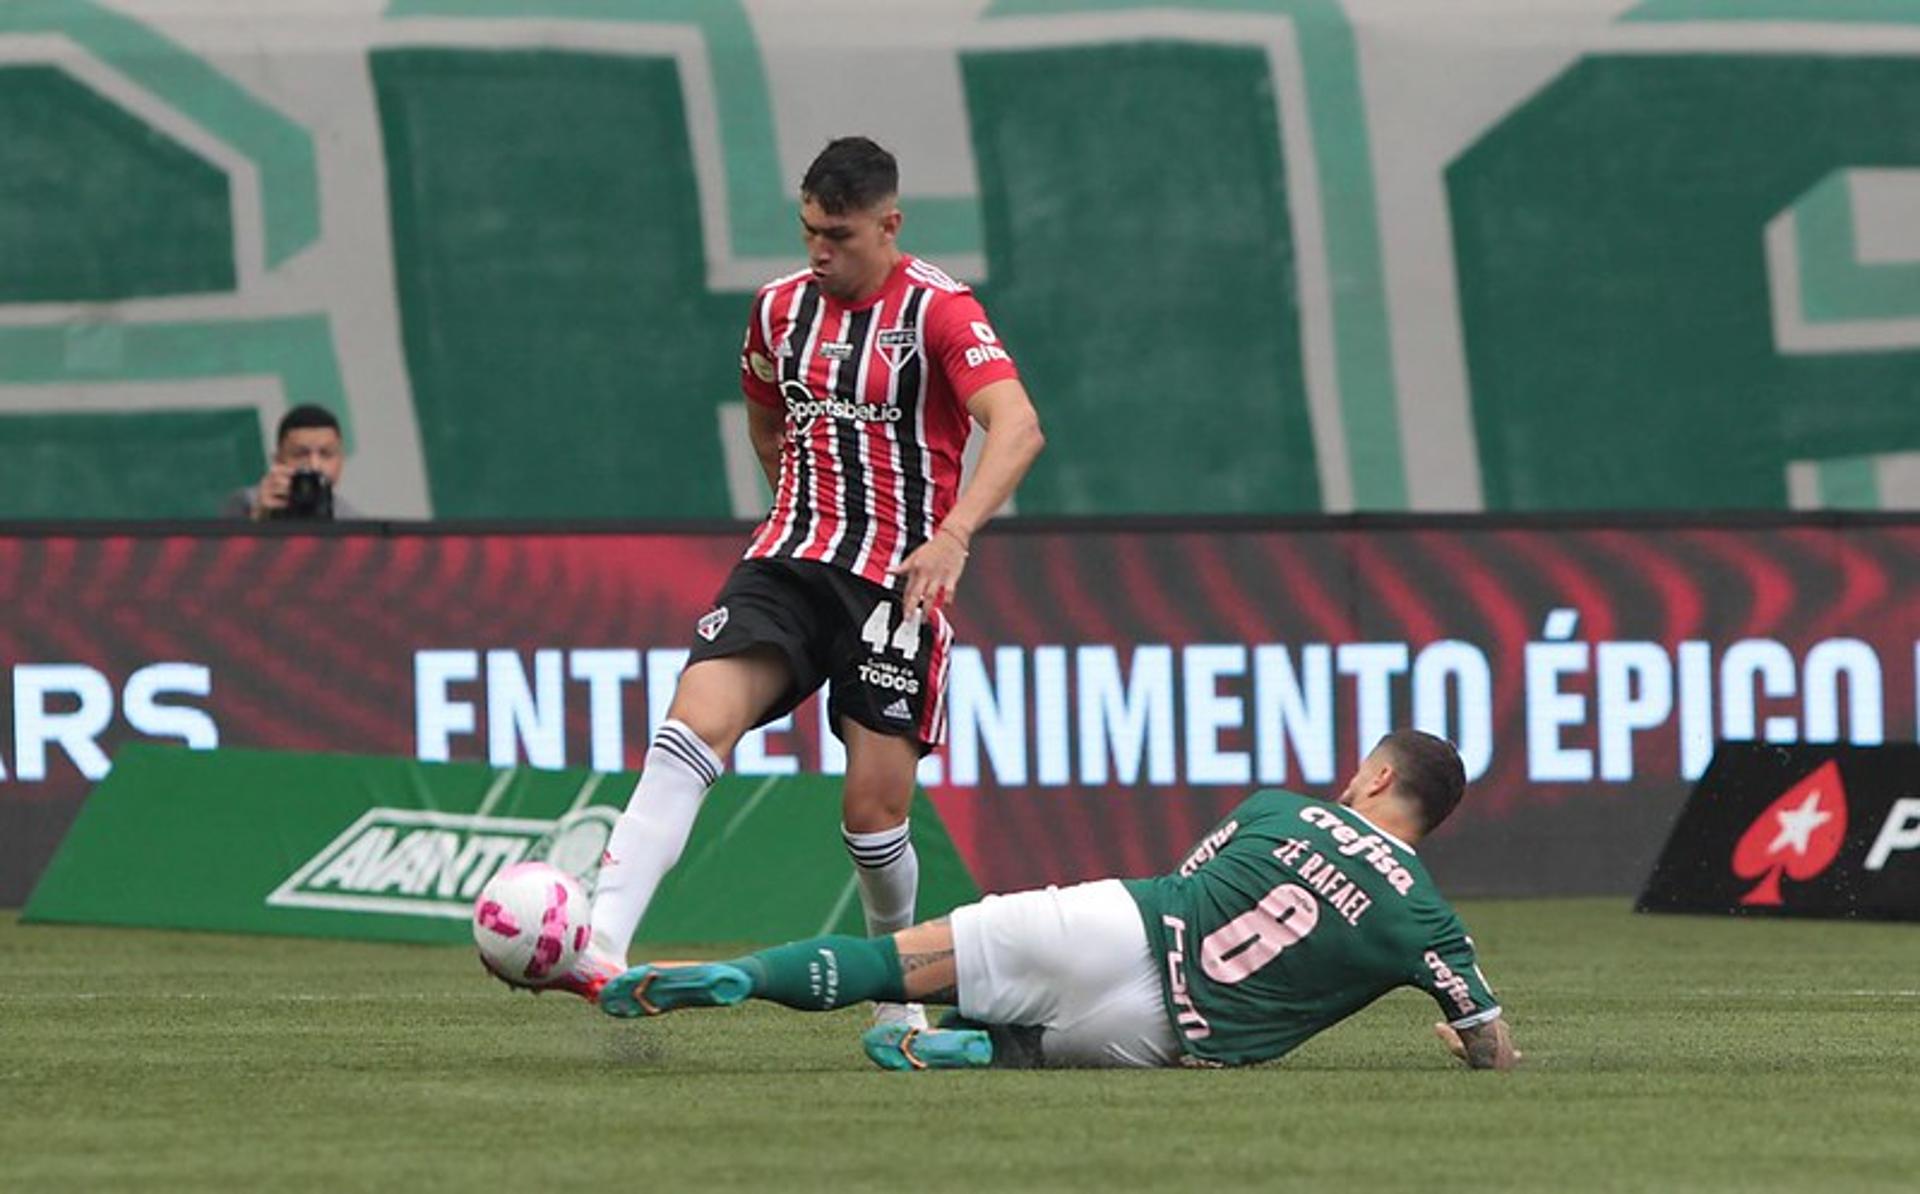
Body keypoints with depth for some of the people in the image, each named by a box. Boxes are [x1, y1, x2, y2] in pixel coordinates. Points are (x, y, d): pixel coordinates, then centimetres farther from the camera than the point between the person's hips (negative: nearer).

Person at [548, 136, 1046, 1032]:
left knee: (874, 811, -4)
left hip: (898, 581, -4)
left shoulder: (937, 312, -9)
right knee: (694, 726, -21)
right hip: (789, 558, 4)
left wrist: (953, 534, -38)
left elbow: (1018, 428, -24)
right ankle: (600, 944, -34)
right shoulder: (781, 308, 10)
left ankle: (898, 996, 23)